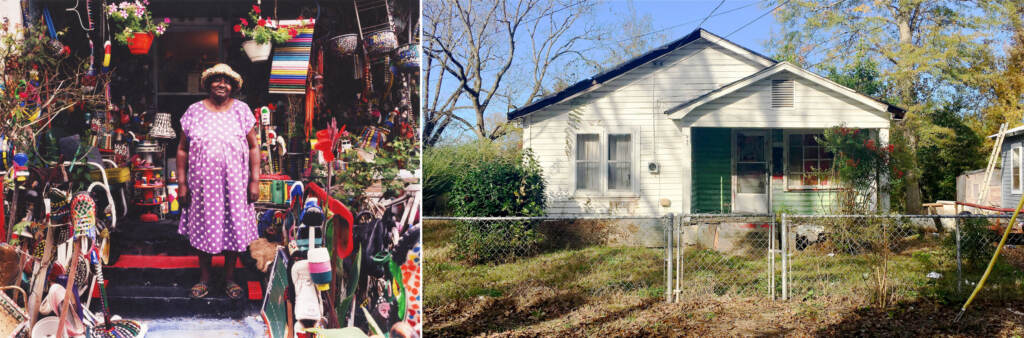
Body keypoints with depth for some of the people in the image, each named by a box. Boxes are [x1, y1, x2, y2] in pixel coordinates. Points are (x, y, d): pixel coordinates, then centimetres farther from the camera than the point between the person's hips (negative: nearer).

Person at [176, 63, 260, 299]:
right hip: (202, 183, 0)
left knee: (234, 228, 5)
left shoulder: (241, 111, 3)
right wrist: (182, 183, 1)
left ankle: (229, 278, 19)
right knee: (204, 229, 7)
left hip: (234, 183, 0)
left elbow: (253, 148, 3)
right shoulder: (194, 112, 3)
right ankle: (204, 278, 21)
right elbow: (183, 150, 6)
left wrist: (254, 181, -3)